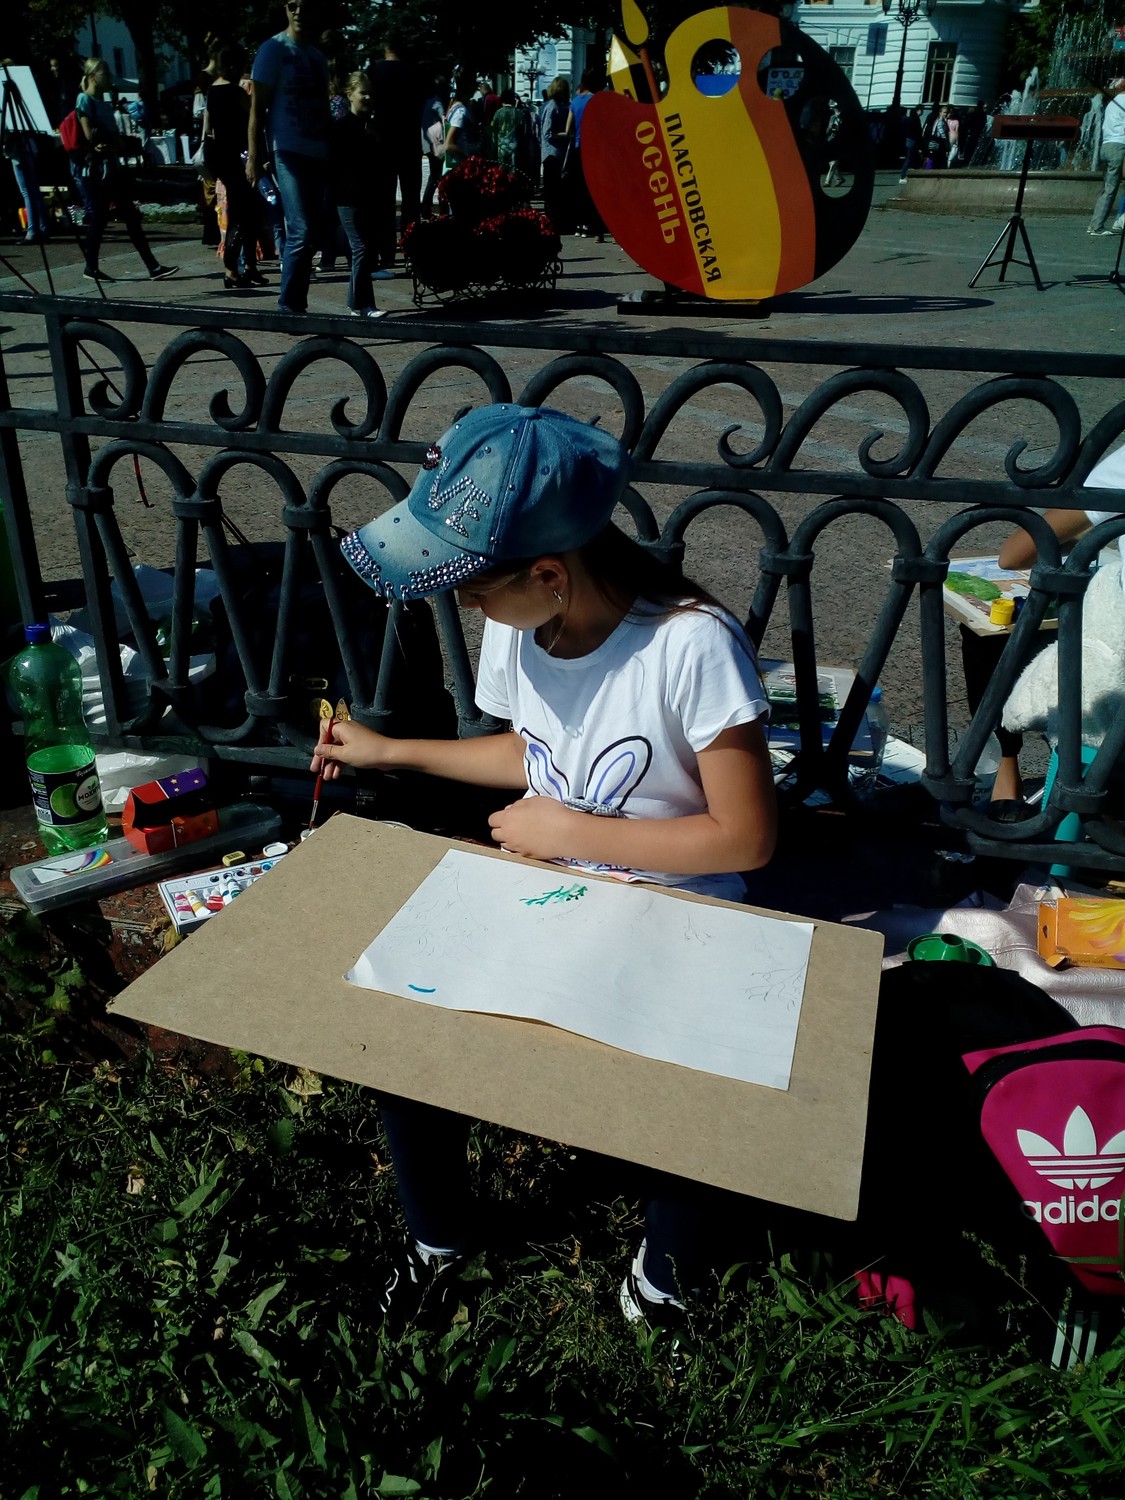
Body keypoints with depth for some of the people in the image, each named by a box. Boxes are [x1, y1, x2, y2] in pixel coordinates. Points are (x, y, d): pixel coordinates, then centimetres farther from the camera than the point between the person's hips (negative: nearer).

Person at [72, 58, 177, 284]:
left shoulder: (106, 105, 18)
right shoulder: (84, 99, -5)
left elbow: (120, 142, 11)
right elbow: (89, 134, -13)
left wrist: (110, 145, -9)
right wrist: (115, 141, -2)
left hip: (111, 166, 7)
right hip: (92, 168, -7)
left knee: (131, 216, 1)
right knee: (98, 217, -5)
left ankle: (153, 267, -3)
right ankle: (91, 268, 7)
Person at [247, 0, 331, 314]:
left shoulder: (318, 57, 19)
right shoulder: (273, 49, 1)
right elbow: (257, 106, -3)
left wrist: (332, 154, 20)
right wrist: (253, 156, -11)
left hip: (317, 154, 7)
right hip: (288, 152, -6)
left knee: (310, 236, 5)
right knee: (301, 232, -18)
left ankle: (296, 305, 12)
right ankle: (287, 307, -11)